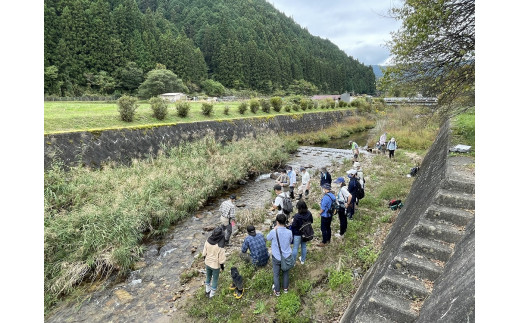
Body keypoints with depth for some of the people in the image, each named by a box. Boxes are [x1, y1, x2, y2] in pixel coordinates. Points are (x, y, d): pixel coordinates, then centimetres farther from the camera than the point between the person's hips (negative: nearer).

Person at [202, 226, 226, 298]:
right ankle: (211, 294, 38)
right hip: (215, 265, -4)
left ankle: (207, 291, 48)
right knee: (215, 279, 20)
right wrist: (222, 266, -2)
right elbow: (221, 258, -20)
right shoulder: (220, 246, -32)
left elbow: (204, 253, -3)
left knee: (208, 277, 28)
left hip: (207, 263, 5)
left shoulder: (208, 241, -18)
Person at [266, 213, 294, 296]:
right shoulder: (289, 232, -17)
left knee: (276, 274, 19)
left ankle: (277, 291, 35)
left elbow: (268, 238, -3)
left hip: (277, 257, -2)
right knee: (285, 273, 25)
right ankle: (285, 288, 43)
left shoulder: (273, 232, -25)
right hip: (287, 256, 2)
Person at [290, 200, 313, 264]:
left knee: (295, 248, 11)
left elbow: (293, 225, -21)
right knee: (304, 246, 22)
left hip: (298, 234, -5)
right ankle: (303, 260, 40)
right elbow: (311, 222, 2)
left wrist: (292, 221, -2)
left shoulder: (297, 216, -30)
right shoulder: (309, 214, -14)